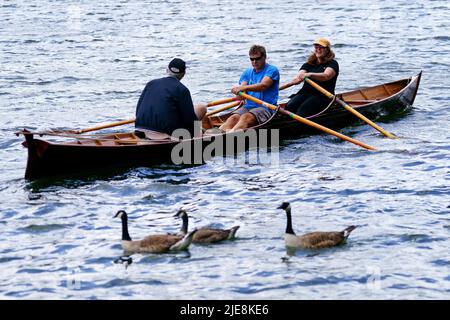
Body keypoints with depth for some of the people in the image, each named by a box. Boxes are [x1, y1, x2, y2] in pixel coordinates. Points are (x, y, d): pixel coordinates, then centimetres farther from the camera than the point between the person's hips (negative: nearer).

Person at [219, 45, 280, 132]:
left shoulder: (272, 70, 1)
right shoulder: (247, 73, 20)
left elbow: (263, 85, -18)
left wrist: (243, 88, -30)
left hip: (265, 108, -5)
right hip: (248, 106, 5)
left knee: (246, 117, -35)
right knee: (233, 118, -27)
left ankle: (232, 133, -64)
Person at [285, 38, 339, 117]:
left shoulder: (332, 64, 3)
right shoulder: (309, 64, 20)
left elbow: (326, 76, -18)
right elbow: (299, 76, 3)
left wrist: (310, 75, -35)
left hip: (323, 96, -5)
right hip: (305, 92, 5)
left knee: (303, 109, -33)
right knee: (289, 106, -25)